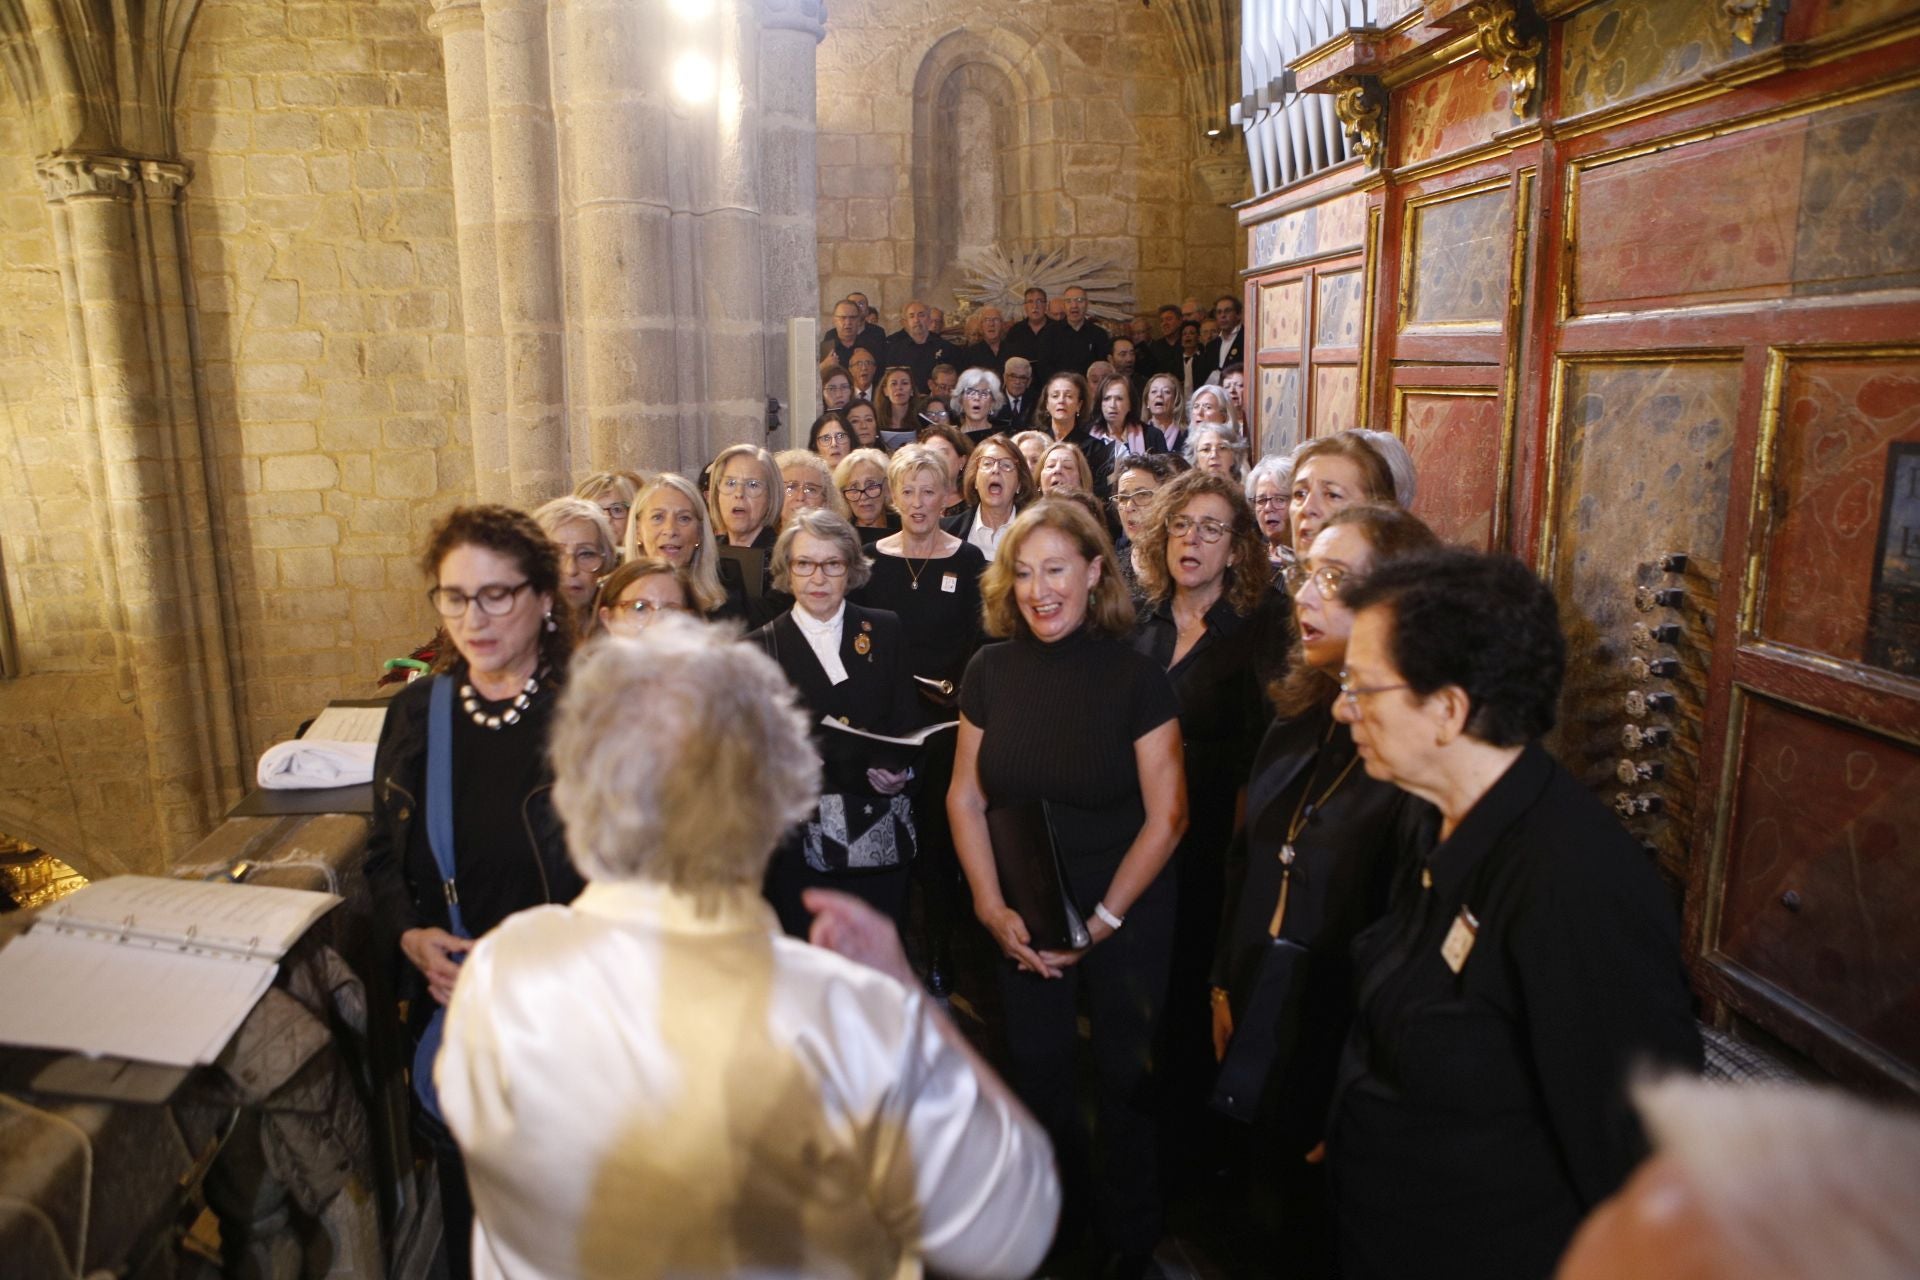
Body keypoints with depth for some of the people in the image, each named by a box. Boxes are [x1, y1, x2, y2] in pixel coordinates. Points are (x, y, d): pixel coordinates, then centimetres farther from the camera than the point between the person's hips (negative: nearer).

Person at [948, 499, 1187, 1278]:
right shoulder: (991, 671, -5)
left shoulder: (1136, 676, -14)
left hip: (1124, 914, -2)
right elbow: (965, 798, 0)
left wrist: (1101, 922, -13)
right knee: (1037, 1068, 16)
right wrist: (992, 908, -8)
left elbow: (1166, 817, -12)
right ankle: (1060, 1216, 44)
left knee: (1123, 1074, 13)